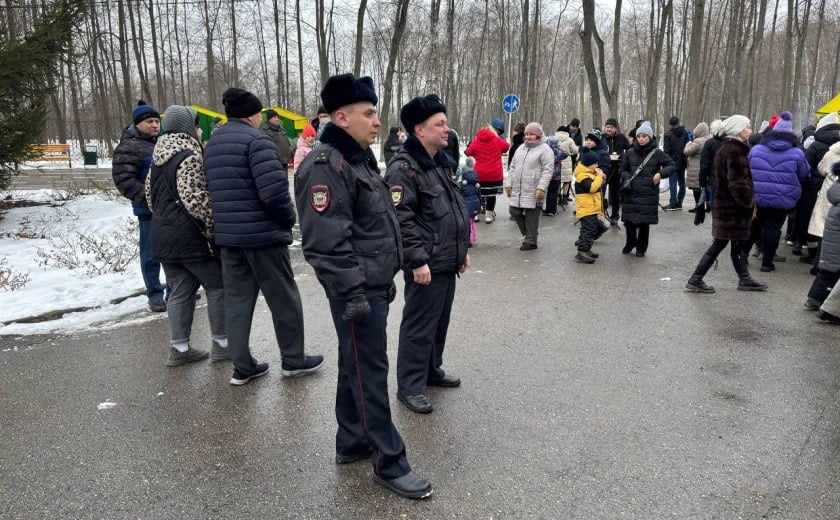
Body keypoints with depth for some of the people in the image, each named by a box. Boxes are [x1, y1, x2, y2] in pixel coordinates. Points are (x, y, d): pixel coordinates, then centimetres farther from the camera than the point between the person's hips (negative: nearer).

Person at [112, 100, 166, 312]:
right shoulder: (128, 147, -9)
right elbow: (123, 179, -16)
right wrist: (147, 196, -22)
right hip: (149, 209, -7)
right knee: (151, 253, 2)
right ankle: (155, 294, 13)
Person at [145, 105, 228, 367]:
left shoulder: (158, 157, 14)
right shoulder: (189, 156, -15)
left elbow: (150, 193, 20)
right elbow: (195, 198, -23)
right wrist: (213, 226, -14)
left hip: (163, 234, 9)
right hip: (190, 236, -9)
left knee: (180, 291, 13)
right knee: (218, 286, 4)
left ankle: (179, 348, 17)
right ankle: (221, 343, 11)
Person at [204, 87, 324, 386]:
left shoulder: (212, 143, 14)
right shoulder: (256, 139, -13)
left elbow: (214, 190, 16)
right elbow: (274, 189, -23)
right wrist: (289, 218, -7)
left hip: (228, 234, 8)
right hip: (263, 233, -7)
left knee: (236, 300, 11)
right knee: (283, 298, 6)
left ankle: (242, 366, 16)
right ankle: (294, 360, 18)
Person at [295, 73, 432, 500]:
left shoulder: (359, 158, 16)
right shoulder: (326, 166, -17)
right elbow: (326, 241, -25)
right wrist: (353, 293, -25)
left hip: (374, 286, 10)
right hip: (357, 292, -10)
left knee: (357, 367, 18)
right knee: (370, 373, -1)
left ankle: (352, 442, 33)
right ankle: (389, 464, 11)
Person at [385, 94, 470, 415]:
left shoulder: (441, 162, 14)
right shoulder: (404, 168, -16)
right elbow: (401, 220, -22)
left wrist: (462, 249, 20)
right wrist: (417, 261, -23)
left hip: (447, 262, 9)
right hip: (426, 265, -9)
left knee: (439, 322, 19)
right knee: (419, 327, 0)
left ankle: (432, 371, 35)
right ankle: (410, 386, 13)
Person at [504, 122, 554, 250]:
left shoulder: (545, 150, -5)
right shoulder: (521, 148, 17)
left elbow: (548, 171, -12)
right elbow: (513, 167, 20)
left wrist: (541, 188, -20)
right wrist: (509, 184, 13)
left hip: (533, 191, -7)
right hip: (517, 190, 7)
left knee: (531, 216, -2)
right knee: (514, 211, 7)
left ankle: (530, 241, 11)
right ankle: (529, 233, 25)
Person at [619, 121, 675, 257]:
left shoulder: (657, 153, -1)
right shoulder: (630, 153, 5)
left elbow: (671, 165, 2)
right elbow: (624, 169, 14)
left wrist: (661, 173, -17)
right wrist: (626, 179, -6)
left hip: (648, 194, -2)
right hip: (631, 192, 2)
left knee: (644, 222, 1)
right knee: (629, 221, 4)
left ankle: (641, 247, 20)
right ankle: (630, 243, 30)